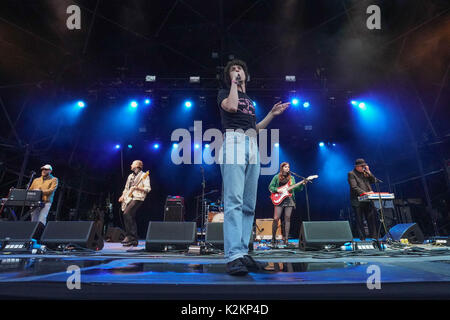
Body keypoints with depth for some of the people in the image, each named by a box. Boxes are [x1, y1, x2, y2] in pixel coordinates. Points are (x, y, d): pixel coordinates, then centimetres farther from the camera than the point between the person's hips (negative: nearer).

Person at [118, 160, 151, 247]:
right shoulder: (130, 176, 23)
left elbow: (148, 188, -10)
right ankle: (134, 240, 9)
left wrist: (137, 188, -23)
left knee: (126, 213, -23)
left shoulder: (144, 175, -2)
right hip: (129, 198, 8)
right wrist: (123, 196, 11)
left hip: (138, 198, -8)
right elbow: (126, 188, 27)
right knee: (131, 218, 3)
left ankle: (129, 236, -17)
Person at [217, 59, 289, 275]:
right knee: (234, 200, -19)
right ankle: (234, 256, -22)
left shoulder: (250, 100, 32)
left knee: (249, 204, -1)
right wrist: (234, 83, 6)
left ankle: (243, 253, 1)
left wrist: (272, 114, 21)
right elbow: (232, 106, -7)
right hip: (234, 141, -6)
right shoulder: (224, 93, 17)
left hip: (252, 146, 7)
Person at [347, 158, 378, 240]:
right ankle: (362, 239, 7)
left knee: (372, 219, 4)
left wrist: (368, 172, 1)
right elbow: (354, 187, -13)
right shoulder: (351, 174, -3)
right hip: (358, 202, -5)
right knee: (360, 221, 1)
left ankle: (374, 237, 11)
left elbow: (373, 181, 12)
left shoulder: (365, 172, 17)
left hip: (368, 201, 5)